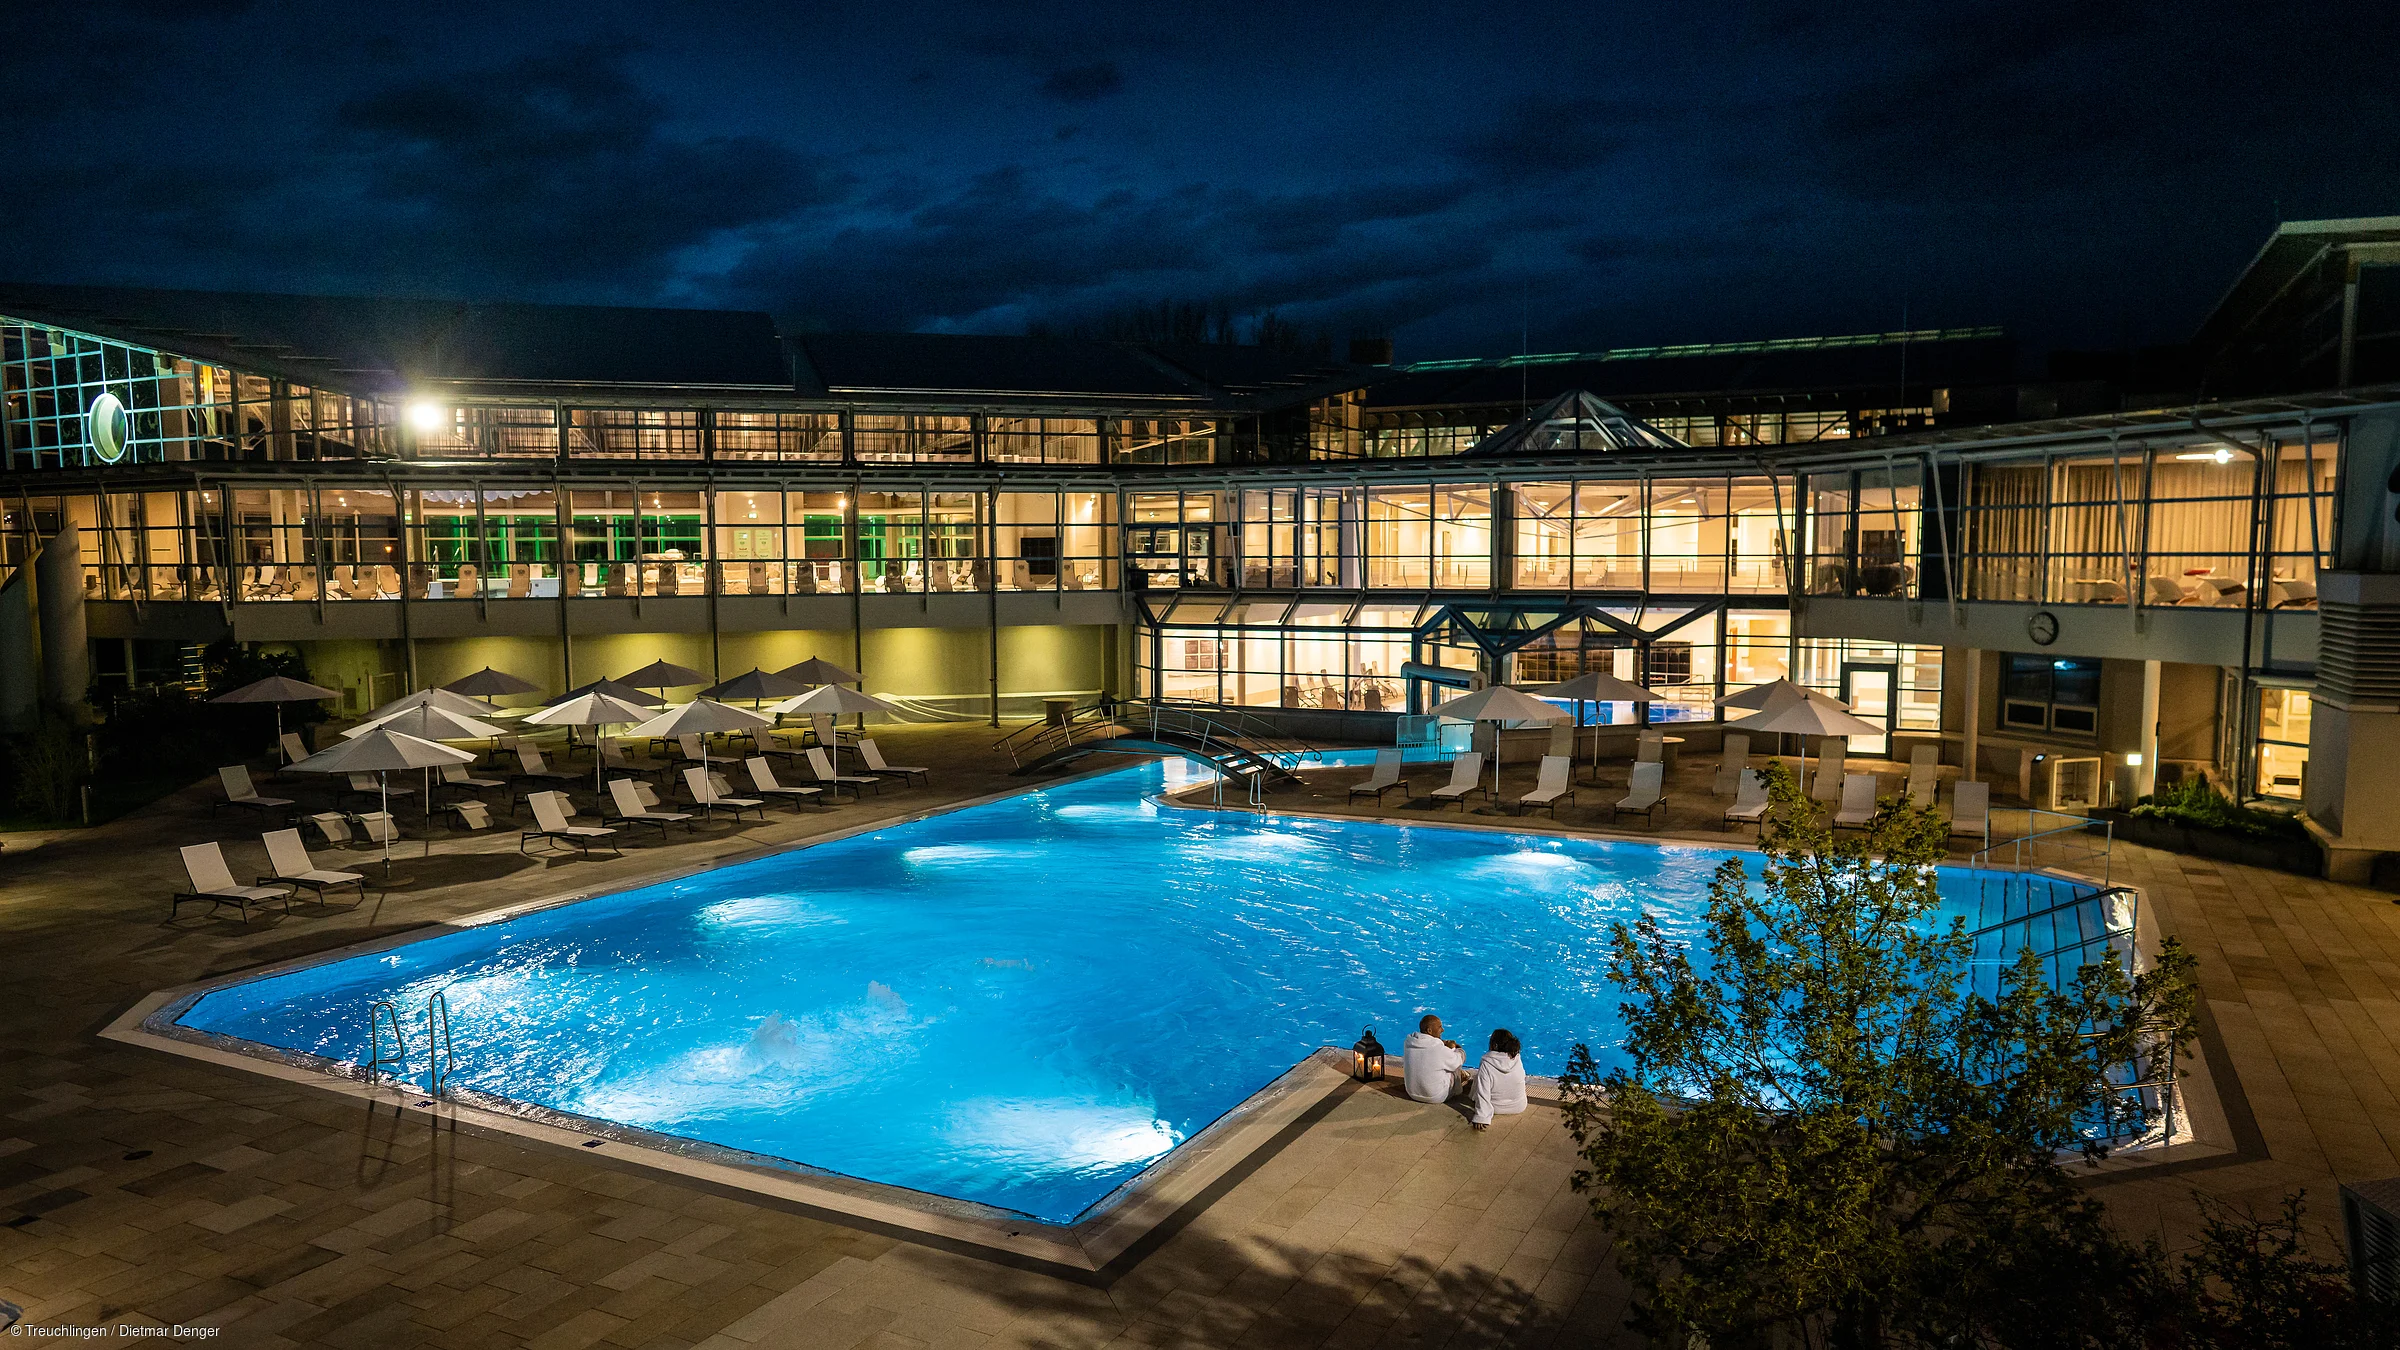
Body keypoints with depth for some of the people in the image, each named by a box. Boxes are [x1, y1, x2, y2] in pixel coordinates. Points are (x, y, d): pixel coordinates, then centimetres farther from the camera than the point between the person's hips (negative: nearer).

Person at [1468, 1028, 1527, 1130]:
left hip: (1496, 1108, -3)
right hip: (1519, 1107, 3)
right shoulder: (1518, 1061, -16)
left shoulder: (1486, 1065, -27)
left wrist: (1481, 1118, -21)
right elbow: (1523, 1080, 2)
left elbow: (1482, 1093, -27)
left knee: (1476, 1076, 17)